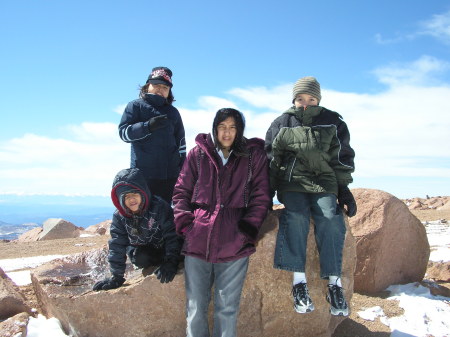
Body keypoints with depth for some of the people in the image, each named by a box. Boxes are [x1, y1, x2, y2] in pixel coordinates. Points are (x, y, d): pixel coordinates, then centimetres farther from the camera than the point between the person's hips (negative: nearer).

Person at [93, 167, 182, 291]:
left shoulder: (159, 207, -25)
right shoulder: (119, 216, -15)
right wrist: (116, 277, -16)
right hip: (141, 250, 1)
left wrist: (171, 262, -32)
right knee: (140, 259, -29)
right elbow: (117, 245, -13)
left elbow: (172, 236, -25)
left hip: (162, 247, -1)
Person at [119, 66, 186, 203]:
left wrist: (183, 166, 11)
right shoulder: (135, 106, 6)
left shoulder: (173, 112, 19)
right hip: (143, 173, -4)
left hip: (170, 174, 4)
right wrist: (148, 126, -22)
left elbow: (180, 141, 19)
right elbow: (124, 133, -7)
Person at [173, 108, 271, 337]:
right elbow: (181, 192, 11)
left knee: (227, 308, 6)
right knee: (196, 306, 8)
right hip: (197, 239, 1)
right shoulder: (198, 154, 8)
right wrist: (185, 224, -2)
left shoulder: (254, 156, 6)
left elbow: (260, 198, 5)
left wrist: (246, 231, -5)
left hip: (234, 243, -1)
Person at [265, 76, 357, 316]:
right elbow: (270, 159, 13)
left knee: (330, 219, -25)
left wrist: (344, 189, 3)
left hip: (324, 183, 1)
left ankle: (334, 283, -22)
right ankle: (299, 280, -29)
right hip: (292, 182, 0)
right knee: (296, 216, -29)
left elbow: (343, 157, 13)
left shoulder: (333, 122, 13)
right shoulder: (281, 124, 12)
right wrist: (268, 192, 5)